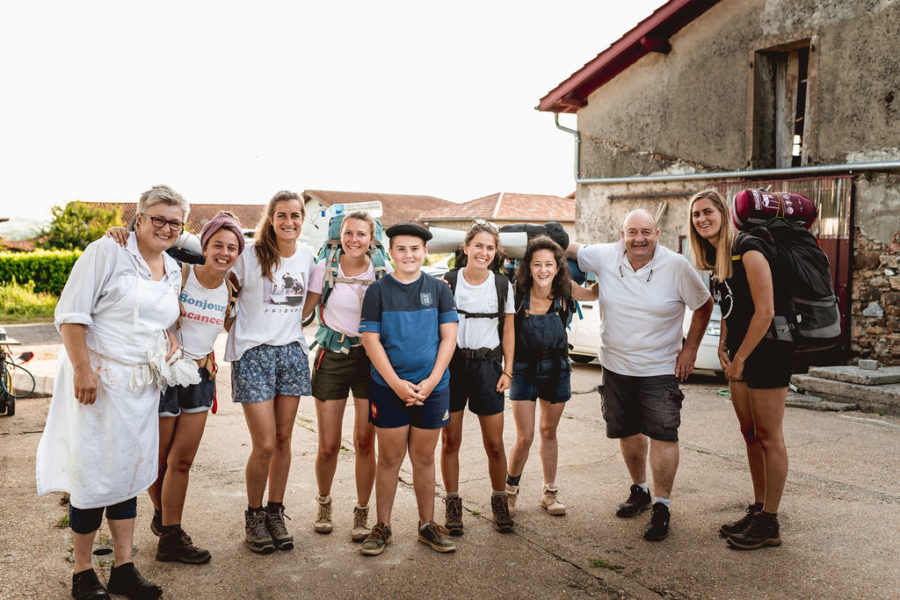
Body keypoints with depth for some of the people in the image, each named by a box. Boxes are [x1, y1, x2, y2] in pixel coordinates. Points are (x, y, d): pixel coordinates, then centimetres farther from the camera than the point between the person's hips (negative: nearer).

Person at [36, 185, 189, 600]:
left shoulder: (173, 270, 12)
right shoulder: (108, 251, -9)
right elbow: (71, 313, -13)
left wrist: (170, 342, 4)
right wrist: (82, 369, -19)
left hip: (142, 385, 7)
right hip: (96, 378, -6)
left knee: (128, 472, 12)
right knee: (93, 475, 1)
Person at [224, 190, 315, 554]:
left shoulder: (307, 257, 8)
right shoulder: (250, 255, -6)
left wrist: (297, 325, 10)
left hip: (292, 351, 4)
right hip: (253, 352, -4)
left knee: (284, 440, 7)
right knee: (264, 445, -6)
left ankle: (275, 513, 22)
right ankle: (253, 516, 15)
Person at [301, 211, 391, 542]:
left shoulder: (384, 273, -2)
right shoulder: (325, 268, -2)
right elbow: (301, 312, 0)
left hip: (370, 358, 0)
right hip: (332, 358, 0)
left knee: (365, 443, 1)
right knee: (328, 445, 3)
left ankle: (362, 512, 20)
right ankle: (324, 502, 31)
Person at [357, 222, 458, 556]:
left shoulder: (438, 289, 5)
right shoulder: (378, 291, 1)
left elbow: (448, 337, 2)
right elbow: (370, 340, -4)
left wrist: (431, 381, -9)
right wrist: (396, 383, -12)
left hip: (431, 388, 1)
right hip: (388, 387, -1)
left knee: (424, 459, 11)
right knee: (389, 459, 6)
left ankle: (427, 525, 24)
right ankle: (382, 527, 19)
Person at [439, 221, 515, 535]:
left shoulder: (503, 285, 2)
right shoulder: (447, 282, -2)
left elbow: (508, 329, 8)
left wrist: (508, 370, 3)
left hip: (487, 365, 1)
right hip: (451, 364, -1)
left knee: (494, 443, 1)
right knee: (450, 440, 4)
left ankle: (499, 501, 21)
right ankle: (453, 504, 20)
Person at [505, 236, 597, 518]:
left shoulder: (565, 292, -8)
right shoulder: (518, 293, -14)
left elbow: (597, 292, 8)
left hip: (556, 369, 2)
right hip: (524, 369, -2)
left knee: (549, 432, 15)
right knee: (524, 437, -2)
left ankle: (550, 492, 30)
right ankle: (510, 489, 23)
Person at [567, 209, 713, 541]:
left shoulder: (677, 266, -11)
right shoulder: (605, 257, -6)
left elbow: (704, 305, 2)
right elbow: (568, 249, 10)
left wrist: (690, 348, -1)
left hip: (660, 368, -3)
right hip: (615, 365, 3)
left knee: (663, 435, -7)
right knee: (628, 432, 16)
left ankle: (662, 506, 6)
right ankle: (639, 490, 37)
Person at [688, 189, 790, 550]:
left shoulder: (747, 249, -16)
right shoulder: (715, 256, 11)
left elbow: (765, 310, -20)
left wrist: (740, 358, -14)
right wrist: (723, 344, 5)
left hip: (767, 351, -9)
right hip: (739, 353, 9)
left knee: (768, 437, -1)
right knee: (749, 433, 14)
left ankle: (769, 525, 7)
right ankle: (757, 510, 25)